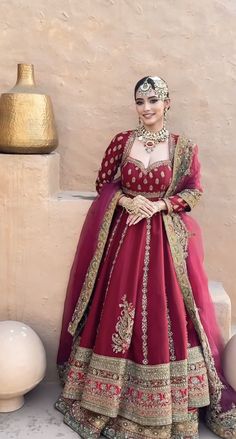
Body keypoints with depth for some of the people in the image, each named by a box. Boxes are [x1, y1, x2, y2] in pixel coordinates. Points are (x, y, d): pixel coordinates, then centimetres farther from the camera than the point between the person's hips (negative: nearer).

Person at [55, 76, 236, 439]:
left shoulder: (183, 147, 0)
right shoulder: (121, 141, 4)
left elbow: (194, 191, 0)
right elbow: (102, 182, 7)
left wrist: (158, 205, -14)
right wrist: (127, 201, -12)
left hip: (167, 239, -1)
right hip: (122, 234, 1)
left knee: (165, 312, 0)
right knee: (115, 311, 4)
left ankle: (168, 402, 19)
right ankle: (111, 397, 23)